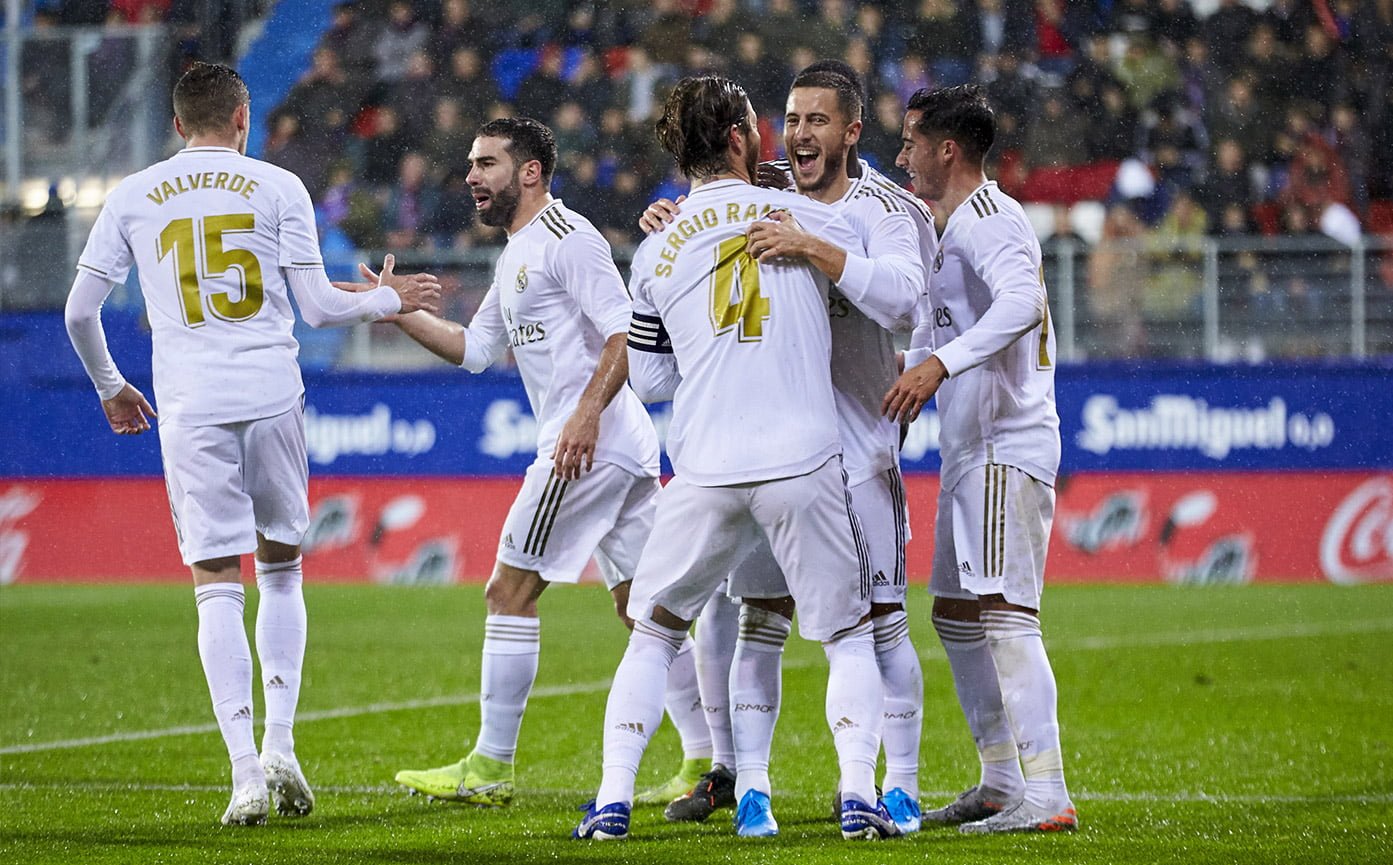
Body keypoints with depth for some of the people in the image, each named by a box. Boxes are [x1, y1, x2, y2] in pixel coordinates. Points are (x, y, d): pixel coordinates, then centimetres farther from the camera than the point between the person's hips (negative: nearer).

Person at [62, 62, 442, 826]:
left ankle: (247, 774, -9)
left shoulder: (133, 198, 8)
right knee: (281, 568, 18)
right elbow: (318, 307, 2)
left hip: (191, 411, 0)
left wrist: (110, 388, 26)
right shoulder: (277, 188, 4)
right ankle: (280, 748, 7)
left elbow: (80, 311, 9)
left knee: (218, 589, 0)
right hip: (272, 398, 0)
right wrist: (386, 301, 21)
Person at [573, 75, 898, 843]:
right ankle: (859, 799, -2)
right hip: (803, 462, -2)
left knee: (652, 635, 16)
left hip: (704, 473, 2)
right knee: (850, 635, 12)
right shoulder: (806, 217, 2)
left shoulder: (655, 252, 9)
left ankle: (613, 801, 7)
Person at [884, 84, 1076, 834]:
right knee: (955, 615, 15)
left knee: (1003, 616, -16)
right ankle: (1002, 783, 21)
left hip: (1005, 448, -11)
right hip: (970, 453, 11)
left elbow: (1023, 303, -31)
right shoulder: (957, 227, 21)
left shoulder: (988, 218, -12)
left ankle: (1046, 796, -21)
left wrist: (938, 364, -40)